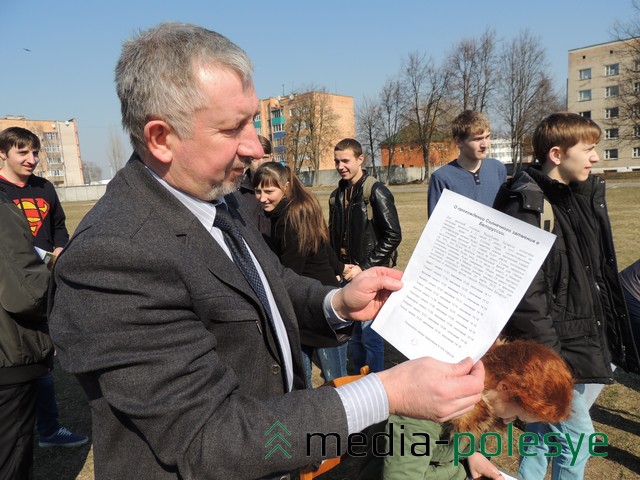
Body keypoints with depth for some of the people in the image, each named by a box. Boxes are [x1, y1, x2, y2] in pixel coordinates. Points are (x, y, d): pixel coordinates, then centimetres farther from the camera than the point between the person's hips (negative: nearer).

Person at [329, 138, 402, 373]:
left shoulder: (376, 192, -11)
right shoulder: (337, 195, 10)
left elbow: (393, 235, -14)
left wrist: (364, 267, -15)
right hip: (348, 275, 7)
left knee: (370, 333, 0)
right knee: (352, 330, 16)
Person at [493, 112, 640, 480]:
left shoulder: (587, 195, 8)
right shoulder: (528, 206, -20)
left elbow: (600, 271, 14)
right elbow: (525, 295, -23)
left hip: (589, 343, 8)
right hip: (554, 351, -8)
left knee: (546, 432, 20)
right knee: (576, 437, 7)